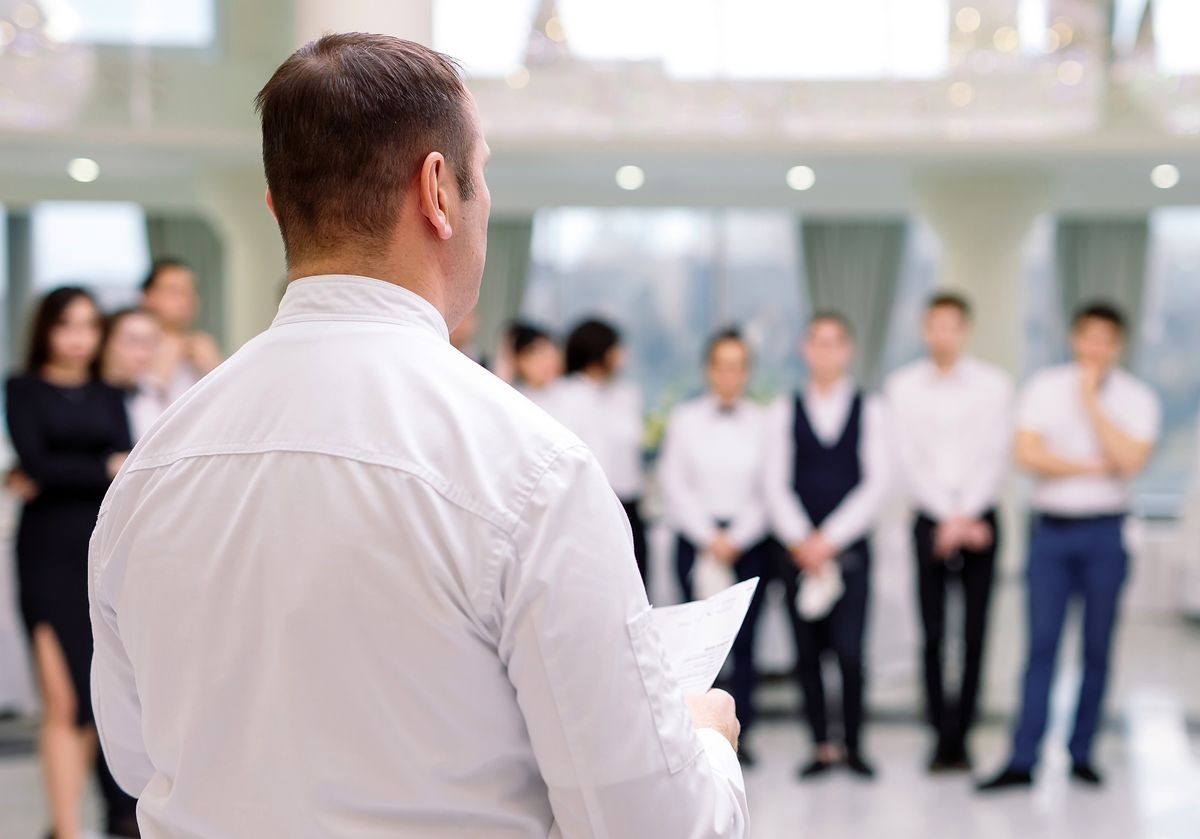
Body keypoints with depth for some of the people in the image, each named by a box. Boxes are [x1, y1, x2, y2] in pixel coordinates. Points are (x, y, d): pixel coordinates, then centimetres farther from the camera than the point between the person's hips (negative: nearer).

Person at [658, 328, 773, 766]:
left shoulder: (762, 421, 5)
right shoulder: (684, 418, 6)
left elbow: (769, 488, 3)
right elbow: (674, 483, 2)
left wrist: (736, 538, -5)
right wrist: (710, 538, -5)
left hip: (749, 541, 0)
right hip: (697, 538, 0)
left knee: (744, 639, -1)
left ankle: (740, 733, 6)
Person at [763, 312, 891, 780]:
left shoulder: (869, 410, 6)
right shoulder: (784, 413, 9)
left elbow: (877, 484, -1)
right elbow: (777, 486, 3)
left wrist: (830, 539, -9)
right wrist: (802, 542, -10)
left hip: (848, 547, -1)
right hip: (799, 549, 2)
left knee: (849, 651, -9)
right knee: (807, 652, 2)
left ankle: (853, 745, 7)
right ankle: (822, 747, 13)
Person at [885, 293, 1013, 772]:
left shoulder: (993, 384, 4)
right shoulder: (903, 385, 5)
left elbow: (996, 457, -1)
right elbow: (907, 459, 0)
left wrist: (965, 515, -9)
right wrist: (947, 517, -7)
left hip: (980, 520, 0)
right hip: (929, 520, 0)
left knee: (974, 634, -1)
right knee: (933, 634, -2)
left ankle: (960, 737, 5)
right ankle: (942, 737, 3)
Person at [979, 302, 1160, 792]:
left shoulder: (1137, 398, 2)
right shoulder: (1043, 388, 4)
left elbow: (1130, 460, -15)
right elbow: (1026, 455, -7)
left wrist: (1091, 402, -12)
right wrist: (1094, 468, -8)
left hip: (1105, 533, 0)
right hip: (1050, 528, 0)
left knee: (1097, 648, 5)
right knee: (1042, 644, -3)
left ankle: (1082, 754, 16)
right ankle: (1022, 761, -4)